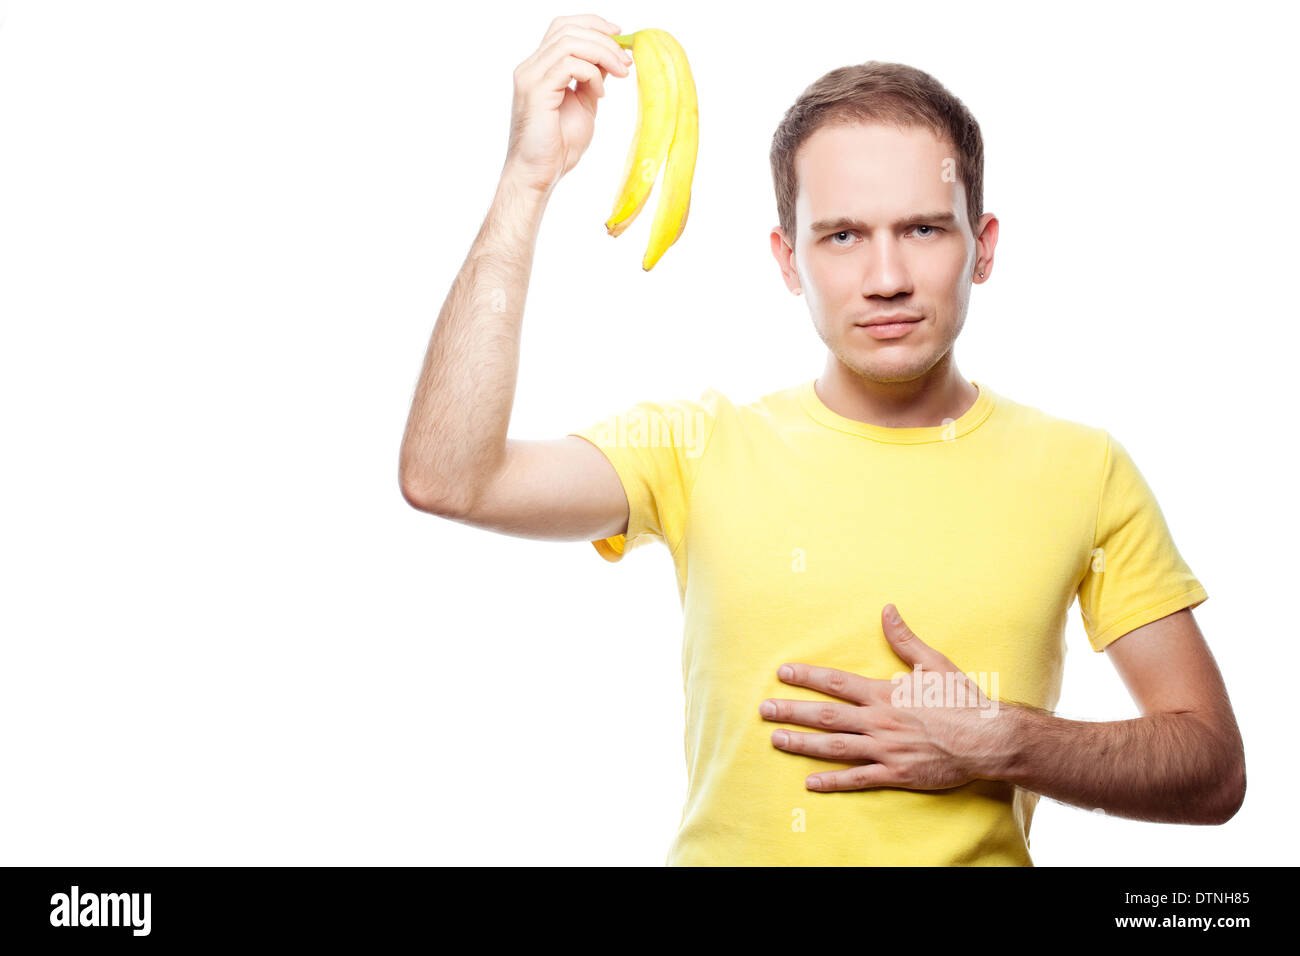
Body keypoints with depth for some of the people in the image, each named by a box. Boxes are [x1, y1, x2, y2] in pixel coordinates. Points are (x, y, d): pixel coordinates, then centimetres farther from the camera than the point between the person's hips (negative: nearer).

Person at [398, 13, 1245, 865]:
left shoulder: (1082, 471, 2)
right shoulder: (698, 448, 0)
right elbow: (447, 480, -15)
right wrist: (530, 177, -14)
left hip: (979, 847, 0)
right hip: (726, 848, 0)